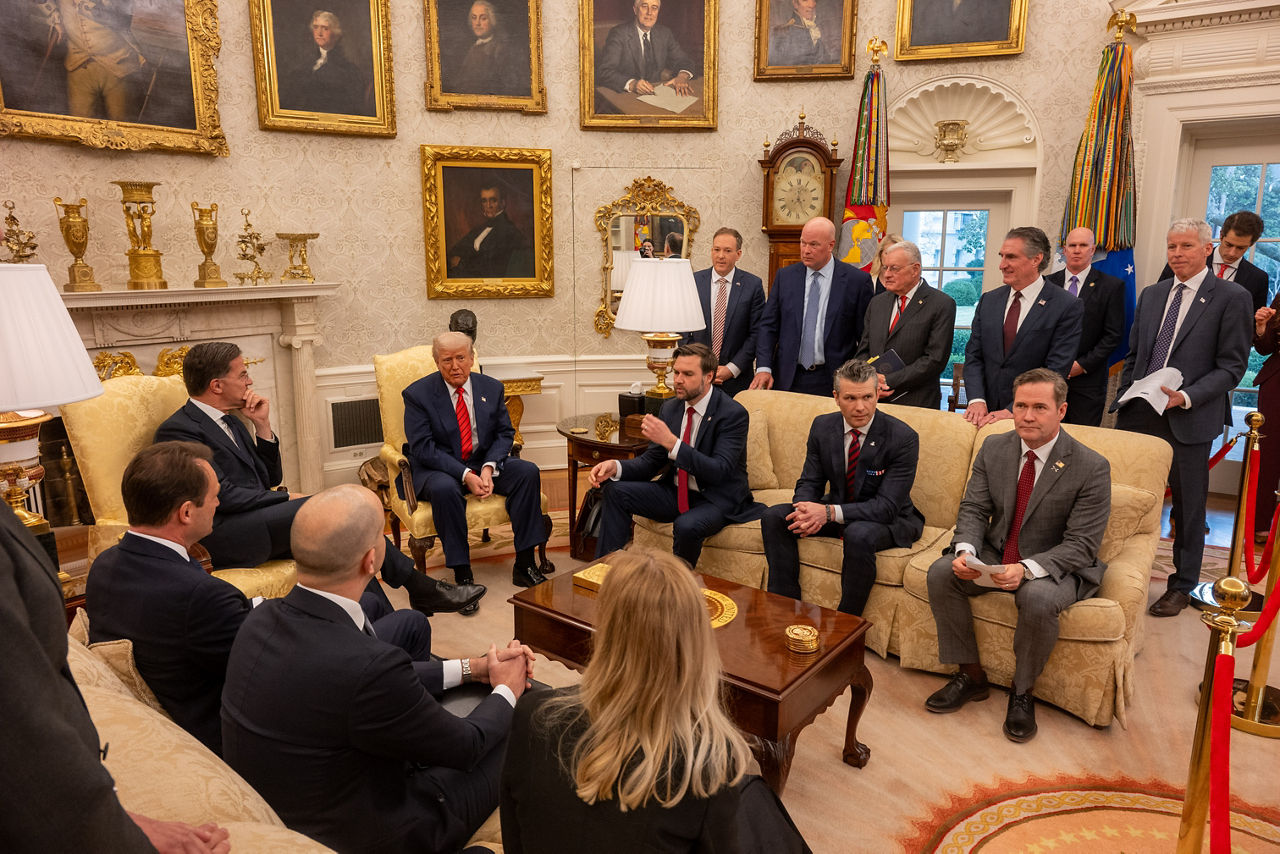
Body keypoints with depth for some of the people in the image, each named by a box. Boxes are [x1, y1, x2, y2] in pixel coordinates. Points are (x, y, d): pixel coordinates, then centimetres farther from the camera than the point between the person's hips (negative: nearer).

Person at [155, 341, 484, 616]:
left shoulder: (229, 422, 19)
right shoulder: (179, 430, -9)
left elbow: (269, 479, 16)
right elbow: (222, 495, -17)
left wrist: (262, 425, 4)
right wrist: (288, 499, -9)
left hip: (256, 524, 9)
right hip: (222, 537, -8)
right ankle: (419, 587, -13)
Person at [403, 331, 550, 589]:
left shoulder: (491, 388, 4)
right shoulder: (418, 394, -8)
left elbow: (505, 433, 4)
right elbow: (422, 448, -14)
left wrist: (489, 468, -16)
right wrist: (465, 475, -25)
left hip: (483, 463, 4)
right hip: (438, 469, -4)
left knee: (528, 471, -20)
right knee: (444, 488, -38)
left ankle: (524, 566, -16)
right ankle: (462, 575, -26)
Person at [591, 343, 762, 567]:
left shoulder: (733, 413, -17)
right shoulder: (670, 408, 4)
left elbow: (719, 471, -27)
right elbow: (651, 461, 7)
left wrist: (671, 442, -36)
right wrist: (616, 467, -14)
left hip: (717, 498, -6)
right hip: (676, 492, 7)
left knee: (686, 526, -36)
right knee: (616, 491, -9)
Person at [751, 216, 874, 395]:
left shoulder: (857, 280, -4)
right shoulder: (785, 276, 5)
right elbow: (768, 326, 4)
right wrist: (764, 367, -8)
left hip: (833, 381, -2)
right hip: (788, 379, 2)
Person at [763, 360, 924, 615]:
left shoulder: (903, 438, -21)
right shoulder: (823, 426, -5)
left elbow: (887, 506, -25)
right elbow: (809, 482, -1)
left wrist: (830, 512, -36)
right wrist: (808, 510, -26)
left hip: (889, 520, -5)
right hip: (834, 510, 5)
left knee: (859, 534, -38)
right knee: (774, 516, -14)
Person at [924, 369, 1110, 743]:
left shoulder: (1092, 468, -16)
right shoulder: (994, 448, -2)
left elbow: (1081, 545, -18)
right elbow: (974, 509, -1)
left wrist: (1026, 569, -34)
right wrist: (966, 550, -22)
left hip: (1054, 568, -4)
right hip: (995, 555, 5)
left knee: (1038, 598, -36)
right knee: (940, 573, -19)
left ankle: (1023, 692, -7)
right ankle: (971, 675, -1)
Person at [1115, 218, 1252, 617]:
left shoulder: (1232, 297, -3)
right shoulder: (1151, 295, 12)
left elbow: (1232, 367, -7)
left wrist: (1186, 397, -20)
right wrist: (1125, 402, 6)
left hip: (1189, 420, -4)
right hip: (1138, 417, 4)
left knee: (1188, 508, 8)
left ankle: (1182, 586, 22)